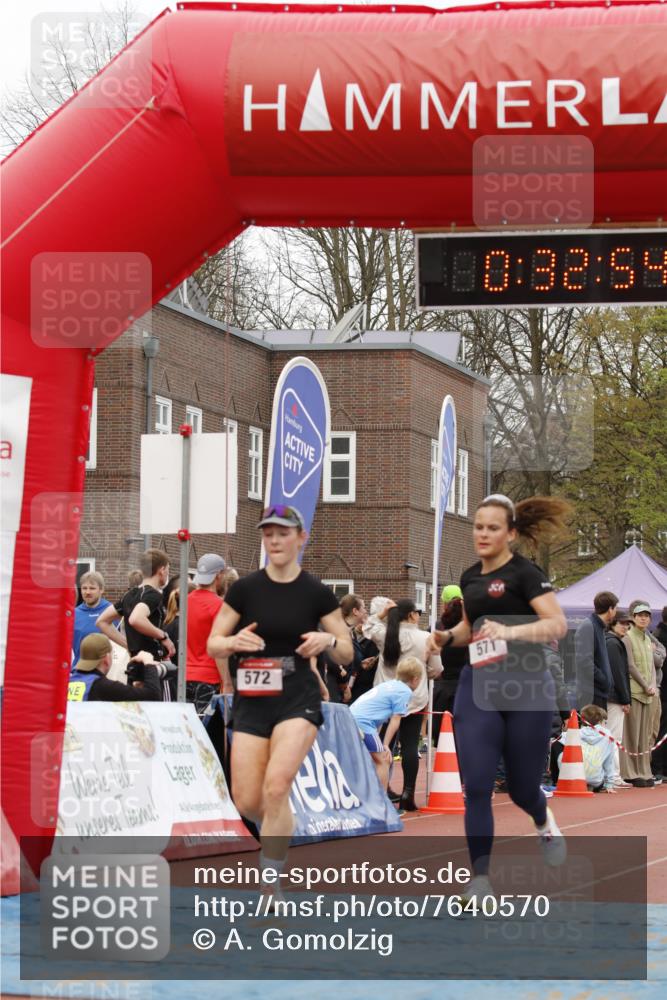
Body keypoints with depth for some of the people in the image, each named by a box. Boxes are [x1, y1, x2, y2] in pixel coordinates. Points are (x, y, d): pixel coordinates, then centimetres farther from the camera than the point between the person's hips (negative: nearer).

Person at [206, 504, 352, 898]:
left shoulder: (317, 593, -2)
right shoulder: (244, 589, 0)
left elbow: (348, 654, 4)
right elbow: (212, 645, 4)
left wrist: (328, 641, -18)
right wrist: (234, 642, -18)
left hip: (298, 700, -2)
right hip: (251, 702, 2)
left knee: (276, 786, -22)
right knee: (247, 802, -1)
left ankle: (270, 884, -11)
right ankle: (281, 829, 35)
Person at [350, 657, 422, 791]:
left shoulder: (388, 684, 20)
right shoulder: (405, 691, -3)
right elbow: (395, 720, -4)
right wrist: (385, 745, 0)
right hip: (363, 722, -9)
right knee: (383, 760, -1)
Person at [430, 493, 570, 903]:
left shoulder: (525, 573, -9)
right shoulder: (470, 577, 10)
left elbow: (558, 624, -20)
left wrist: (511, 631, -34)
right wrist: (447, 637, 6)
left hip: (527, 687, -4)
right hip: (478, 687, 5)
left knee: (522, 788, 7)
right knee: (476, 787, -9)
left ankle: (545, 822, 44)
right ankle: (480, 878, -4)